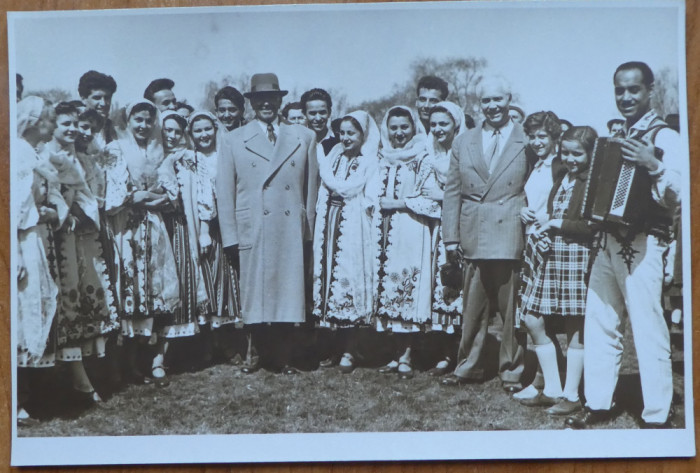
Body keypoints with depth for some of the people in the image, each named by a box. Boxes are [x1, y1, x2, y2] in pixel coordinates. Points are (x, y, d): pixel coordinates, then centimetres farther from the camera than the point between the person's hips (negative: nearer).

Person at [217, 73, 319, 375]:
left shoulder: (304, 138, 11)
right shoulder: (234, 141, 9)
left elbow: (311, 187, 11)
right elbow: (224, 193, 6)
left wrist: (309, 228, 6)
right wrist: (230, 237, -1)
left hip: (292, 232, 1)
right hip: (253, 233, -1)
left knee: (289, 293, 2)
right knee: (255, 293, 0)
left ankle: (284, 356, 12)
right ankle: (258, 353, 13)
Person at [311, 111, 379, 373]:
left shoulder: (369, 162, -2)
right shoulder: (333, 157, 16)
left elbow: (346, 188, -12)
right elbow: (322, 192, 17)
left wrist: (324, 169, -3)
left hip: (353, 228, -6)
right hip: (328, 224, 6)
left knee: (348, 279, -6)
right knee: (328, 275, 3)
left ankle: (349, 349, 0)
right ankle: (334, 344, 12)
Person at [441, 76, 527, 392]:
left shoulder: (528, 141, 3)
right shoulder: (463, 143, 13)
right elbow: (452, 192, 11)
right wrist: (451, 237, 5)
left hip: (512, 238, -3)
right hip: (474, 239, 3)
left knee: (512, 308, 3)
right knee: (472, 308, 9)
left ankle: (512, 371, 15)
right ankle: (468, 367, 21)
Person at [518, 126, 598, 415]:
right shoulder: (561, 179, 16)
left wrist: (559, 224, -13)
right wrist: (540, 231, 3)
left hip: (577, 257, -8)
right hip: (550, 254, 8)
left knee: (575, 328, 0)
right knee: (533, 321, 7)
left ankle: (571, 396, 11)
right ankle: (552, 389, 17)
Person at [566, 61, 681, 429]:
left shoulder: (665, 137, -6)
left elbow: (677, 197, -17)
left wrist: (654, 165, -29)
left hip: (642, 245, -8)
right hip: (608, 241, 8)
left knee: (648, 330, -5)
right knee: (599, 325, 12)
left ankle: (657, 416, 3)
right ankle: (598, 403, 23)